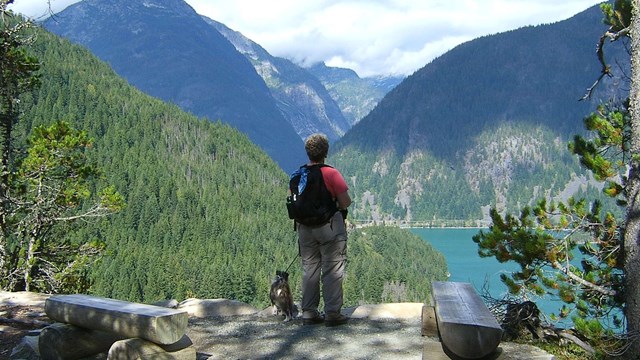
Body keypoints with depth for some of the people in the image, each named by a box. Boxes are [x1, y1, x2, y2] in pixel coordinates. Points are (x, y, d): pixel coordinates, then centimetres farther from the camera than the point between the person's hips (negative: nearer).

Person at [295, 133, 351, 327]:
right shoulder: (331, 173, -14)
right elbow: (346, 201, -15)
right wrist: (336, 206, 5)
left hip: (305, 228, 5)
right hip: (330, 226, -5)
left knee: (309, 269, 13)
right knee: (332, 271, 3)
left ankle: (308, 312, 17)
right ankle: (332, 314, 5)